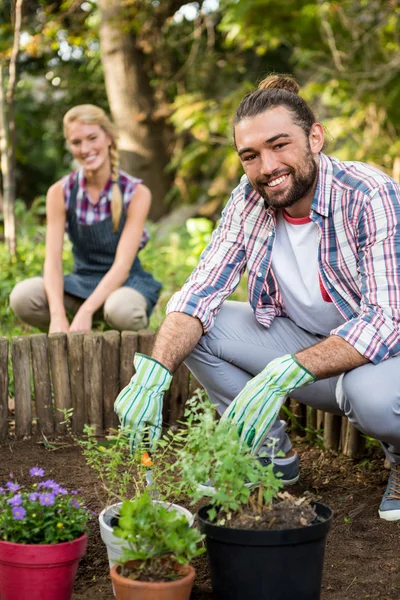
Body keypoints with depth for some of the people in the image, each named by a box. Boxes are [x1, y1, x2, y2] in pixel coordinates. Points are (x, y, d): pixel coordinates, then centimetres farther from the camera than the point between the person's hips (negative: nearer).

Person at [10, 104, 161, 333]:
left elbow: (122, 264, -17)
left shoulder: (136, 193, -10)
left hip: (126, 281, -2)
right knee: (21, 297, -27)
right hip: (81, 282, 3)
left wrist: (86, 312, -30)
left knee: (120, 310, -39)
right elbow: (53, 260, -11)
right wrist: (58, 316, -28)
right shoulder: (60, 193, -3)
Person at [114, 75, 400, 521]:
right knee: (193, 330, -13)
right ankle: (272, 452, 6)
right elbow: (201, 291, -11)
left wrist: (284, 374, -45)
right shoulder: (250, 200, -8)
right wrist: (154, 372, -30)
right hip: (301, 341, 5)